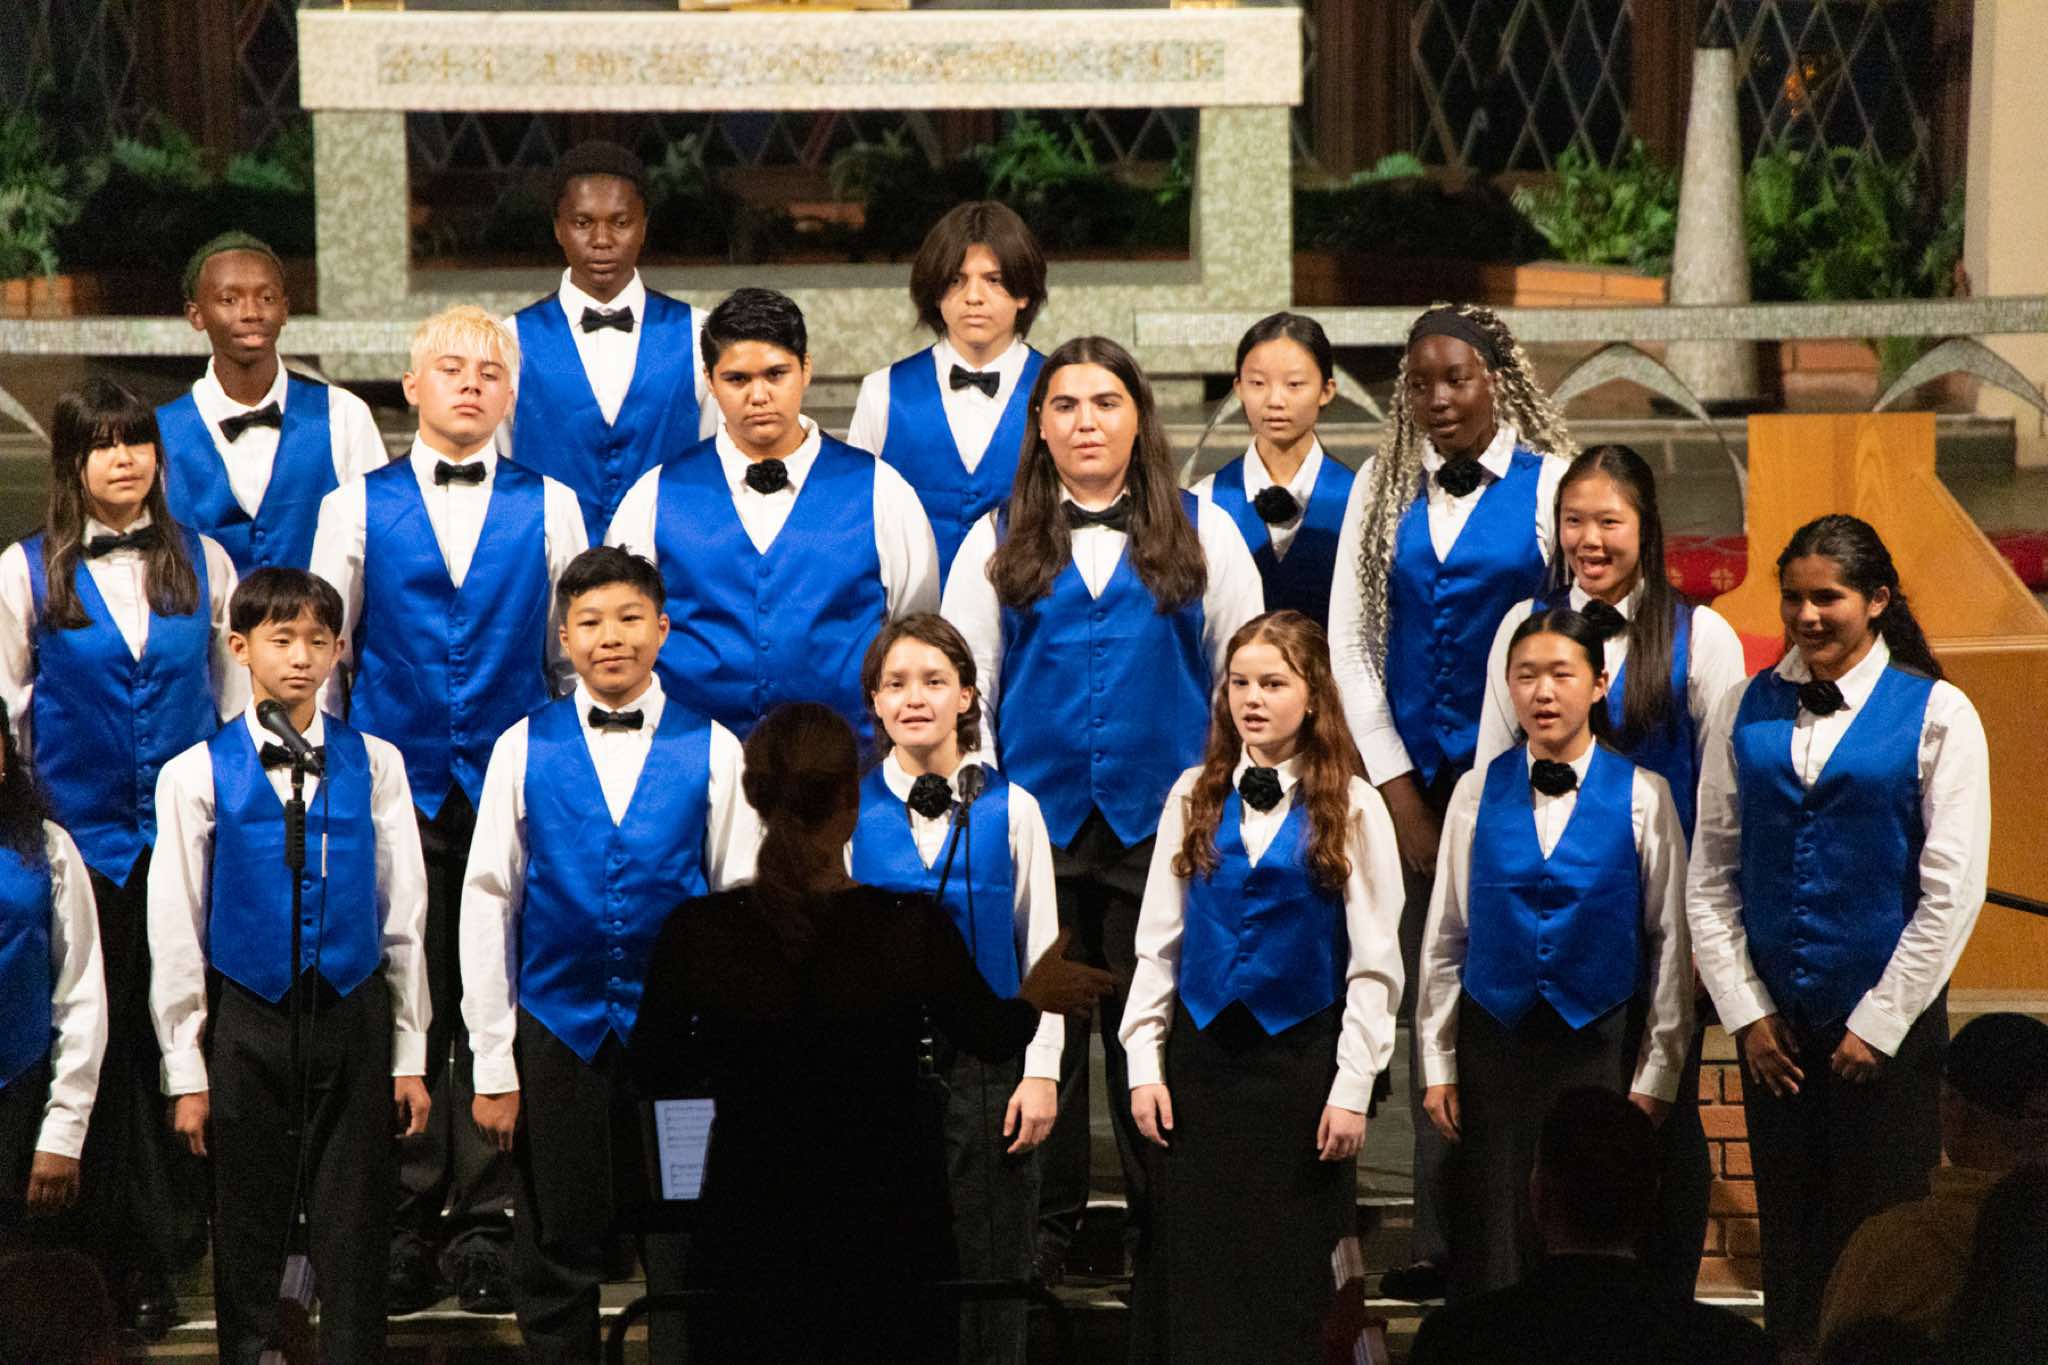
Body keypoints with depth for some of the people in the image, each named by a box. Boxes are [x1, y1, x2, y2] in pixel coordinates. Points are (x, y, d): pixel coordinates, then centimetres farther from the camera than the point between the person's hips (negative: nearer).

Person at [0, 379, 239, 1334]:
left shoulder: (202, 561, 5)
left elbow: (236, 691, 12)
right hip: (83, 828, -1)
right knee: (105, 1035, 0)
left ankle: (184, 1225, 16)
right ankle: (131, 1256, 9)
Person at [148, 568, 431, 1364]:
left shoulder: (374, 765, 4)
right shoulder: (198, 775, -1)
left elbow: (404, 916, 6)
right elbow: (174, 933, 1)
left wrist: (410, 1055, 4)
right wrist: (186, 1072, -1)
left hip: (354, 1015, 1)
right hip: (247, 1021, -1)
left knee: (354, 1238, 3)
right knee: (248, 1239, 6)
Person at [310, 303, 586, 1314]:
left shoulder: (549, 507, 7)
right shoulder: (356, 507, 7)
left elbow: (578, 653, 11)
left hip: (514, 785, 0)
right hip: (394, 784, 0)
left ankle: (485, 1226, 8)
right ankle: (406, 1224, 9)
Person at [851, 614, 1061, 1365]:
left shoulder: (1010, 810, 3)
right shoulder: (847, 811, 2)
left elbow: (1042, 951, 5)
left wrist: (1042, 1071, -2)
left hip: (986, 1065, 0)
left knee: (988, 1271, 2)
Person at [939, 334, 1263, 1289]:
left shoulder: (1203, 533, 8)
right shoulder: (998, 542, 10)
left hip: (1160, 818, -1)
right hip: (1037, 817, 1)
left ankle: (1164, 1233, 8)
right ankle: (1041, 1231, 11)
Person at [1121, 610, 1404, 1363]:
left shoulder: (1351, 807, -1)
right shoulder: (1194, 798, 6)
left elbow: (1375, 962, -3)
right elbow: (1158, 942, 7)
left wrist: (1352, 1086, -8)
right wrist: (1145, 1063, 1)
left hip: (1302, 1056, -2)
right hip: (1202, 1055, 2)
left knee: (1295, 1274, 0)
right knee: (1196, 1270, 2)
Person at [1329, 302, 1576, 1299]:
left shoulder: (1551, 485, -1)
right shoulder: (1382, 489, 9)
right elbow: (1351, 645, 8)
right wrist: (1400, 793, 1)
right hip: (1414, 775, 3)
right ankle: (1437, 1237, 6)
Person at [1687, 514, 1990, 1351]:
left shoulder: (1936, 715, -4)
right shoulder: (1745, 712, 5)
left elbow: (1952, 891, -6)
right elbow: (1710, 875, 6)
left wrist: (1878, 1025, -7)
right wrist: (1745, 1012, 0)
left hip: (1887, 1025, -3)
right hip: (1775, 1025, 3)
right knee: (1789, 1232, 7)